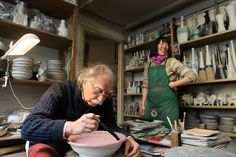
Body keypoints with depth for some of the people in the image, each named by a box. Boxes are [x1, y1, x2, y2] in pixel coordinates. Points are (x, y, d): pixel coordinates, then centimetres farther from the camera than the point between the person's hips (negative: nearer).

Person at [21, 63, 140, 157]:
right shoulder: (60, 91, -22)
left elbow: (111, 126, -5)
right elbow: (27, 128, -31)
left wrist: (127, 138, -26)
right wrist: (70, 127, -47)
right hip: (51, 147, -2)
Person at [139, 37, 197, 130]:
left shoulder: (171, 61, 0)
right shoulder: (148, 65, 11)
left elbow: (192, 76, -6)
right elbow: (145, 86, 12)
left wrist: (172, 84, -9)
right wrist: (143, 104, 7)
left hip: (167, 104, -3)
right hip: (151, 105, 4)